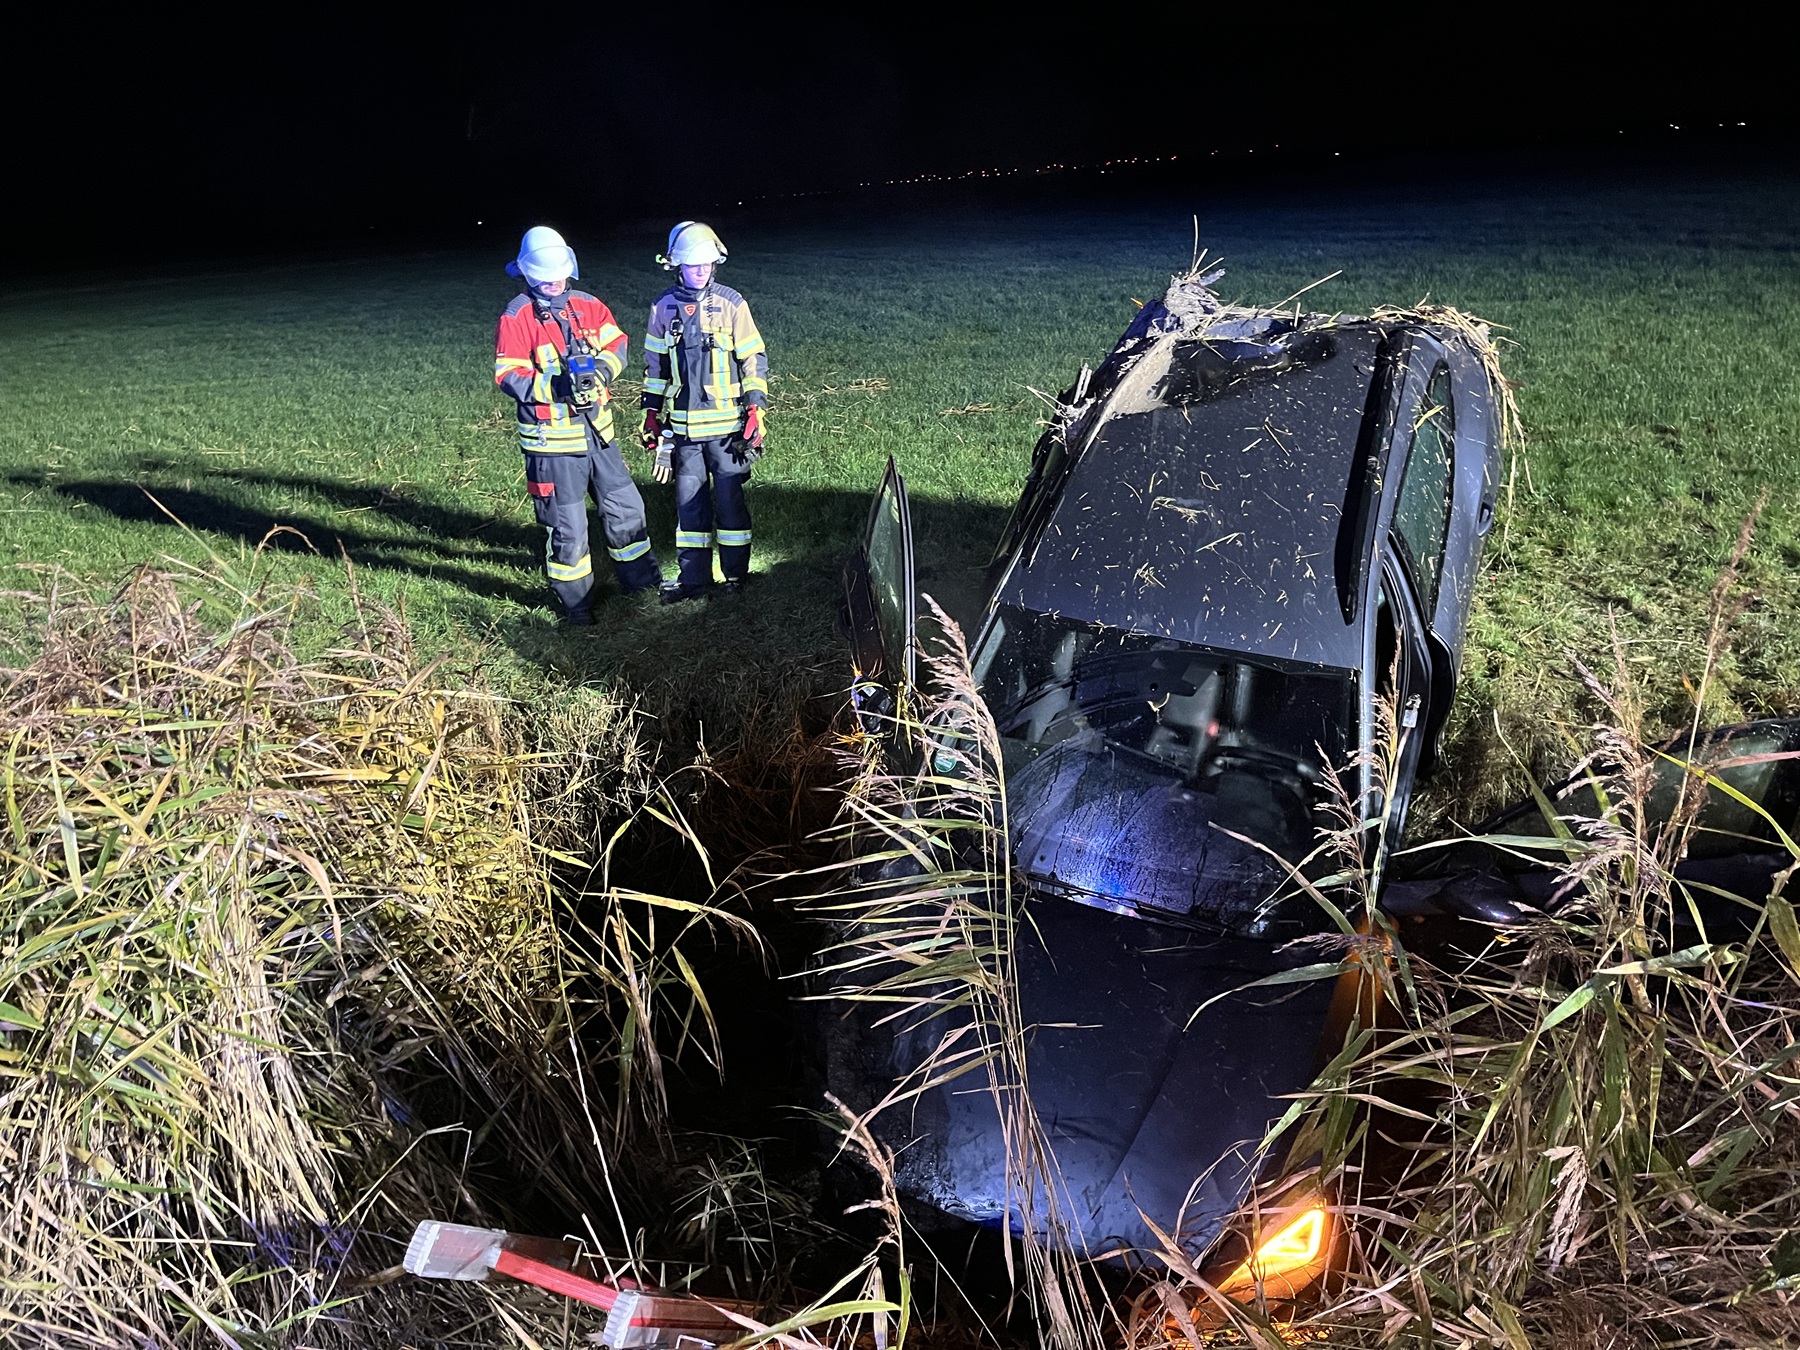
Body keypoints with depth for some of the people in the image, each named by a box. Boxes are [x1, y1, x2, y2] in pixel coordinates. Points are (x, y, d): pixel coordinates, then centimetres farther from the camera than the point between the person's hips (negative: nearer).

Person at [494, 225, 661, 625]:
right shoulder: (517, 318, -8)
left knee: (624, 504, 14)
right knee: (567, 523, 3)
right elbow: (508, 374, -13)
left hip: (597, 429, 5)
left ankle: (641, 578, 32)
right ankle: (575, 603, 18)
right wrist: (555, 386, -26)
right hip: (553, 438, -5)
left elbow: (616, 343, 4)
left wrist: (601, 369, -17)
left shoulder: (587, 305, 8)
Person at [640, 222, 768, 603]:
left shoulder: (731, 303, -3)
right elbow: (655, 364, 14)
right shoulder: (664, 307, 6)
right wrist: (652, 415, 12)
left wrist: (755, 411, -7)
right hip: (683, 426, 3)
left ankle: (736, 575, 15)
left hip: (726, 424, -3)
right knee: (689, 500, 7)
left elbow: (754, 359, -1)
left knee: (729, 498, 2)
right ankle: (693, 578, 17)